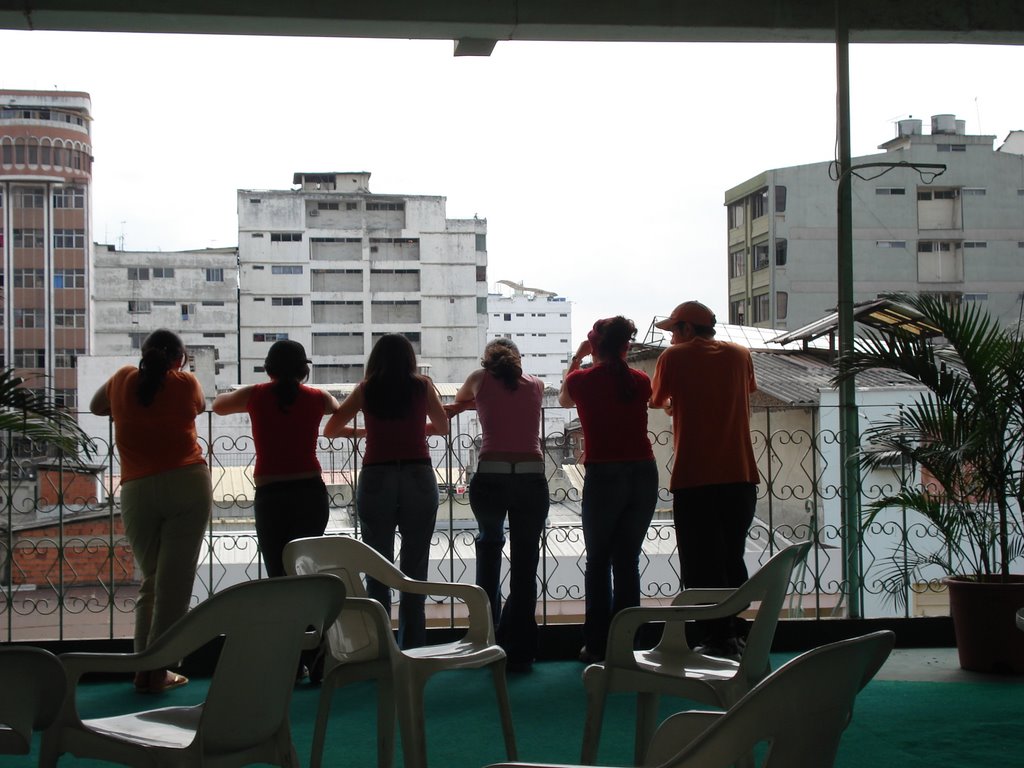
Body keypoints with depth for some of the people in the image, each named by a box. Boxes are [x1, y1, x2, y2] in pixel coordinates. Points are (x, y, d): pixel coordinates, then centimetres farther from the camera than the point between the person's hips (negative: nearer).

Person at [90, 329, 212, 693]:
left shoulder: (123, 379, 12)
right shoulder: (186, 383, 7)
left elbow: (96, 406, 30)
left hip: (136, 490, 2)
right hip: (186, 483, -2)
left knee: (150, 579, 13)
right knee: (175, 581, 0)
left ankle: (143, 666, 9)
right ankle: (157, 670, -3)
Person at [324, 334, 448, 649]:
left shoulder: (366, 389, 6)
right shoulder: (423, 386, 5)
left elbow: (330, 430, 12)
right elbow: (443, 427, 18)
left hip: (376, 478, 0)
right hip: (418, 478, 0)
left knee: (378, 574, 7)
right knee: (414, 574, 7)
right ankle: (412, 652, 7)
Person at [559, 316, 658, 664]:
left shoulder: (582, 380, -2)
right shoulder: (640, 381, 4)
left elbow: (564, 399, 20)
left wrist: (577, 357, 27)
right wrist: (615, 361, 29)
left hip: (604, 476, -3)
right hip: (644, 475, 3)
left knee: (598, 561, 8)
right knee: (628, 561, 10)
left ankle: (597, 644, 7)